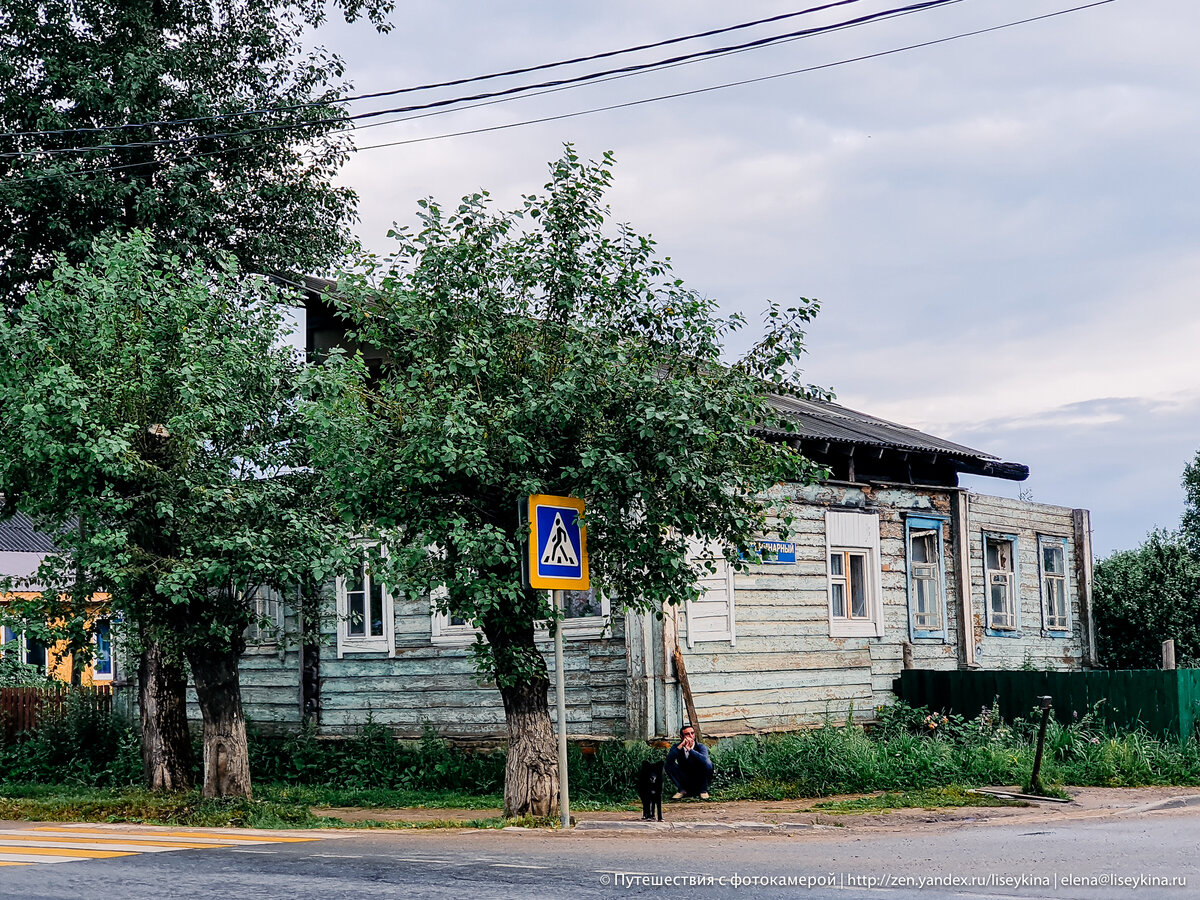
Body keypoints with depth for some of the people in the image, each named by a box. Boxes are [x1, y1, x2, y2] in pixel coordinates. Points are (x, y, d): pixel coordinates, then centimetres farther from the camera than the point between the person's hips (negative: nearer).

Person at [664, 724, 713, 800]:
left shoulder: (700, 747, -12)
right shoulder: (676, 747, -6)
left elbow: (704, 759, -35)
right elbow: (669, 759, -27)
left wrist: (689, 749, -37)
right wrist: (681, 746, -32)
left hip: (699, 781, -2)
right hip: (685, 783, 2)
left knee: (708, 763, -28)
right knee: (668, 765, -18)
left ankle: (703, 790, -9)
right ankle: (682, 790, -4)